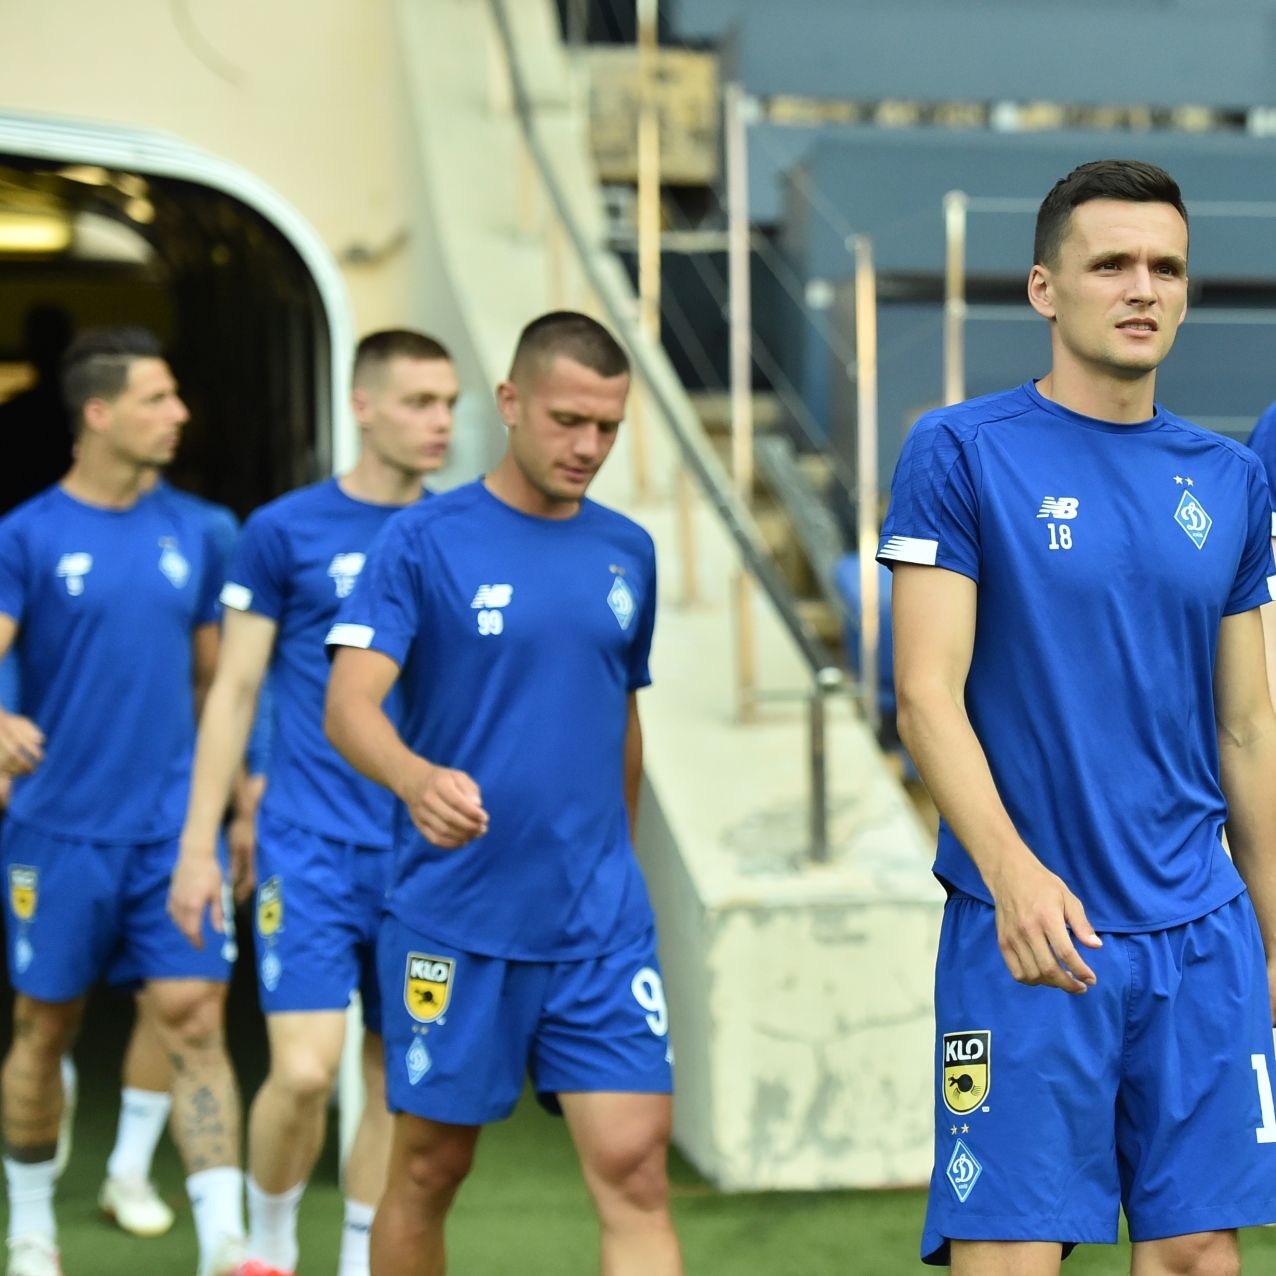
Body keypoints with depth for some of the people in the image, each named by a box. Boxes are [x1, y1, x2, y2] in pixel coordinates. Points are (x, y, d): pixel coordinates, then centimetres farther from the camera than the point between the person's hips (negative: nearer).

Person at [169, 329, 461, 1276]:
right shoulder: (285, 532, -2)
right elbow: (235, 690, 0)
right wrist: (198, 844, -2)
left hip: (428, 852, 4)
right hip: (312, 845, -4)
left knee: (399, 1079, 8)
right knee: (304, 1072, -11)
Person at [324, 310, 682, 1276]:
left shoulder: (627, 551, 9)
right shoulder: (424, 541, -6)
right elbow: (350, 705, -16)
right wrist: (417, 777, -37)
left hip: (602, 925, 3)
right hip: (453, 923, -3)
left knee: (634, 1168, -6)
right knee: (429, 1173, 9)